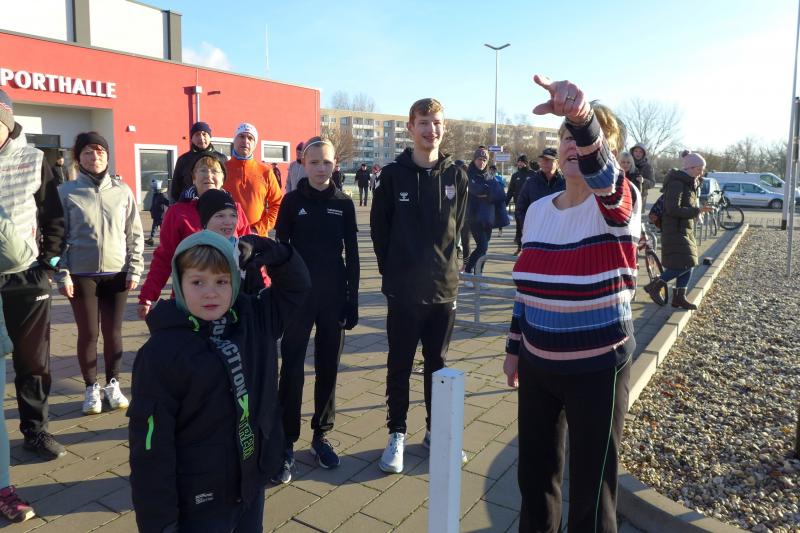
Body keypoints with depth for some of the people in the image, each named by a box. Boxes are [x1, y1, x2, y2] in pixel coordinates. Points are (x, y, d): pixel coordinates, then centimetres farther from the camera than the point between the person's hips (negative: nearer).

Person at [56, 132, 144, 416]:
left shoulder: (122, 190, 4)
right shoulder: (67, 192, -1)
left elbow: (135, 234, 5)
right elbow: (59, 236, 0)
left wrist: (134, 269, -1)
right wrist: (62, 275, -6)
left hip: (117, 273, 1)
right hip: (82, 274, -1)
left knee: (113, 332, 7)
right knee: (88, 333, 5)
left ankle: (113, 385, 23)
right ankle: (91, 389, 21)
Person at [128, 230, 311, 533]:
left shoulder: (254, 321, -2)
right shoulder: (161, 353, -19)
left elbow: (296, 285, 8)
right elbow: (150, 447, -17)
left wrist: (270, 253, -11)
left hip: (253, 486, 6)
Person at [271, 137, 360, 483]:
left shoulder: (344, 203, 2)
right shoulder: (292, 201, -1)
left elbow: (352, 255, 4)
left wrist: (352, 299, 0)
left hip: (334, 296, 2)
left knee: (328, 368, 9)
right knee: (292, 369, -1)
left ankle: (321, 436, 24)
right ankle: (286, 444, 8)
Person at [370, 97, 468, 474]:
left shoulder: (456, 176, 3)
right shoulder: (393, 174, -4)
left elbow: (457, 227, 11)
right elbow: (379, 230, 1)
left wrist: (447, 266, 8)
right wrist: (393, 273, 2)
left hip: (444, 288, 2)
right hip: (403, 290, -2)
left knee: (437, 363, 15)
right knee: (400, 365, 9)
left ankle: (435, 430, 30)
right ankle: (397, 434, 24)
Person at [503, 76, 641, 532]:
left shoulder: (619, 204, -12)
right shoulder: (537, 210, 4)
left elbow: (600, 173, -37)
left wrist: (582, 117, -56)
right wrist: (514, 347, 14)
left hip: (597, 369, -5)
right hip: (538, 365, 5)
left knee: (591, 487, 8)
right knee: (534, 471, 20)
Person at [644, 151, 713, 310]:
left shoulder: (690, 183, 16)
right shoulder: (677, 183, -14)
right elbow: (673, 209, -23)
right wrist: (698, 210, -21)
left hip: (685, 229, 10)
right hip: (675, 230, -10)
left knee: (689, 263, 8)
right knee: (684, 264, -14)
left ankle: (679, 297, 15)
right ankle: (654, 286, -1)